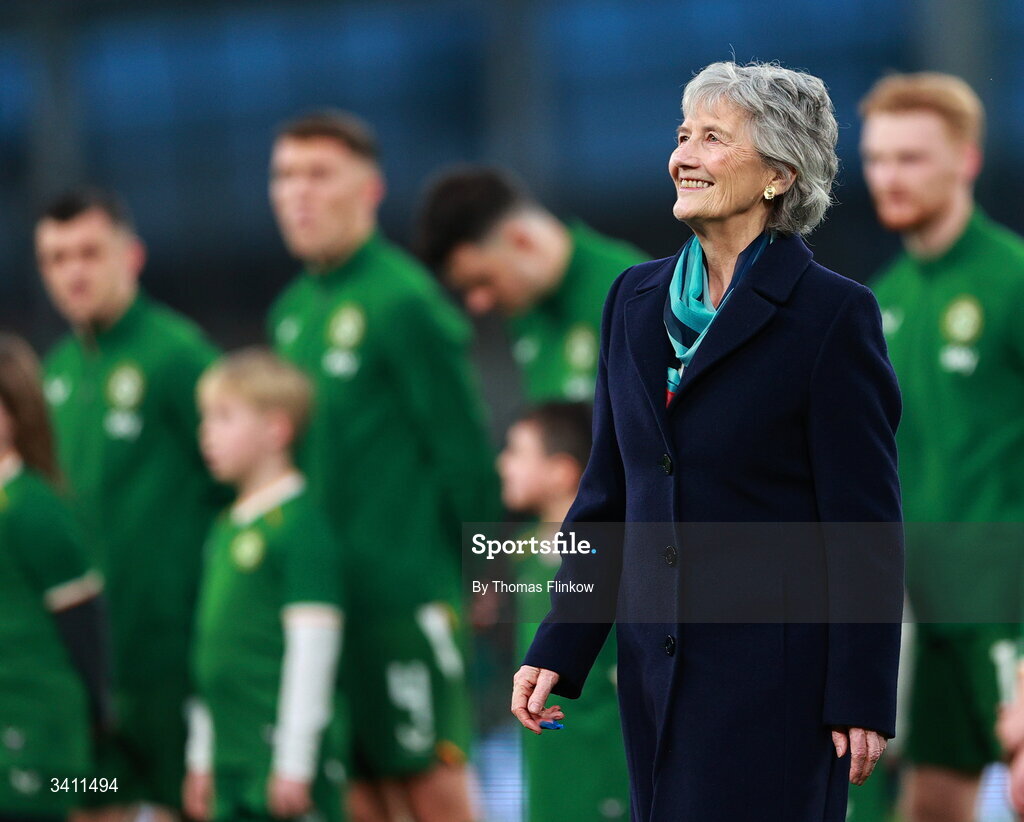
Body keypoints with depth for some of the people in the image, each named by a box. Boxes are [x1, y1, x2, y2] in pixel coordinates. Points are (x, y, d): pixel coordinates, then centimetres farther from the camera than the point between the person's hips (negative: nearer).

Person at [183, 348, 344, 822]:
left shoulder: (299, 526, -11)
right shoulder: (226, 530, 16)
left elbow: (313, 648, -15)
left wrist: (294, 765, -17)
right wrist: (199, 759, 22)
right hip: (231, 762, 9)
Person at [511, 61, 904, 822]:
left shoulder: (832, 313, -8)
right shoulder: (636, 300, 10)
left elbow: (867, 524, -9)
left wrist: (862, 701, -11)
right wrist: (557, 650, 8)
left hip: (776, 671, -6)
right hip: (658, 668, 6)